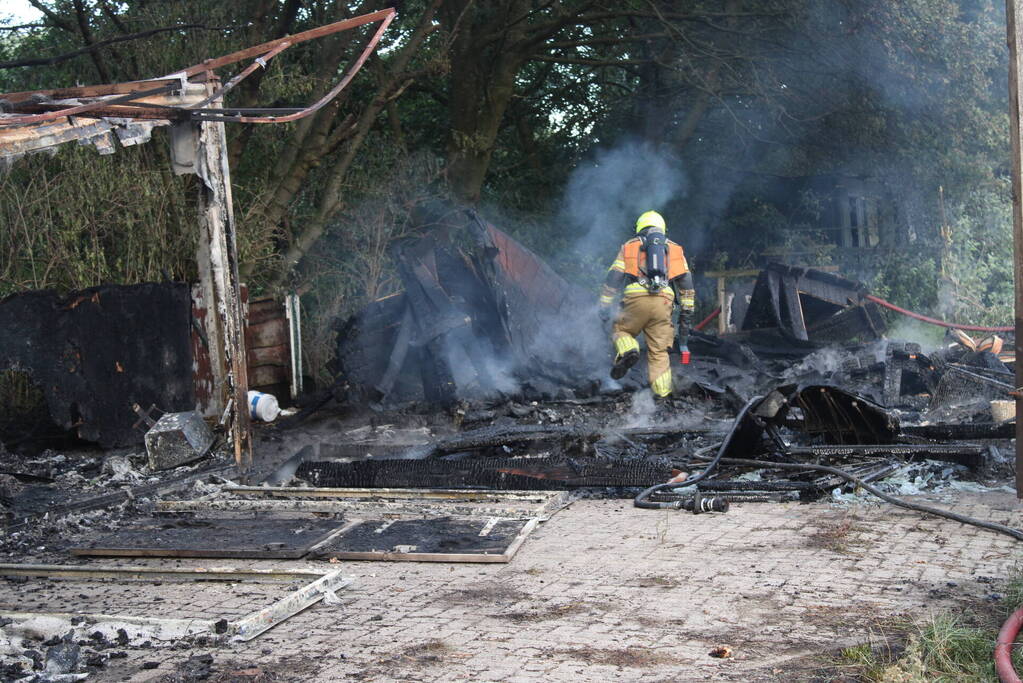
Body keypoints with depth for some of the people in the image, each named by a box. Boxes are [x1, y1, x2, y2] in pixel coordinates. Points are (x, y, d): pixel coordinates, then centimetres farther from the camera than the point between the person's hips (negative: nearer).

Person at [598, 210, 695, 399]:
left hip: (636, 298, -1)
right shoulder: (674, 249, 24)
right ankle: (662, 393, -1)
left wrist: (604, 306, 13)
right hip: (664, 301, 2)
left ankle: (628, 352, -12)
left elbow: (613, 277, 11)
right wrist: (686, 311, 19)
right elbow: (686, 281, 17)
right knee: (659, 351, 7)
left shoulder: (629, 246, 19)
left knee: (620, 330, 20)